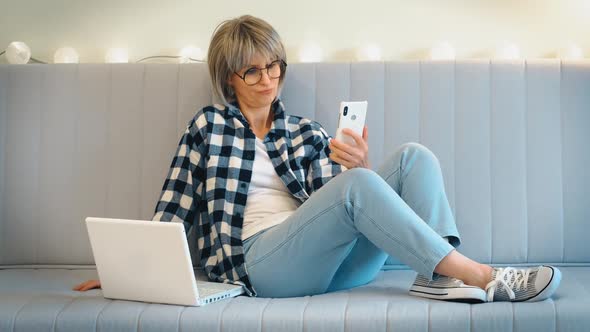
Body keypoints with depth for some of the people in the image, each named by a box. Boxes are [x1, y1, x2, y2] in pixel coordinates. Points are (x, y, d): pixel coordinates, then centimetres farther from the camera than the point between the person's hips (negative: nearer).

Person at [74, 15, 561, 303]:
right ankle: (481, 276, -30)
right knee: (356, 184, -31)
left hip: (332, 260, 5)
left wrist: (359, 167, -9)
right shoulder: (208, 125, 13)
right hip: (261, 261, -4)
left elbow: (338, 206, 11)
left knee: (414, 156, -11)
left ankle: (440, 275, -30)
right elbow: (173, 209, 11)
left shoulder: (309, 133, 21)